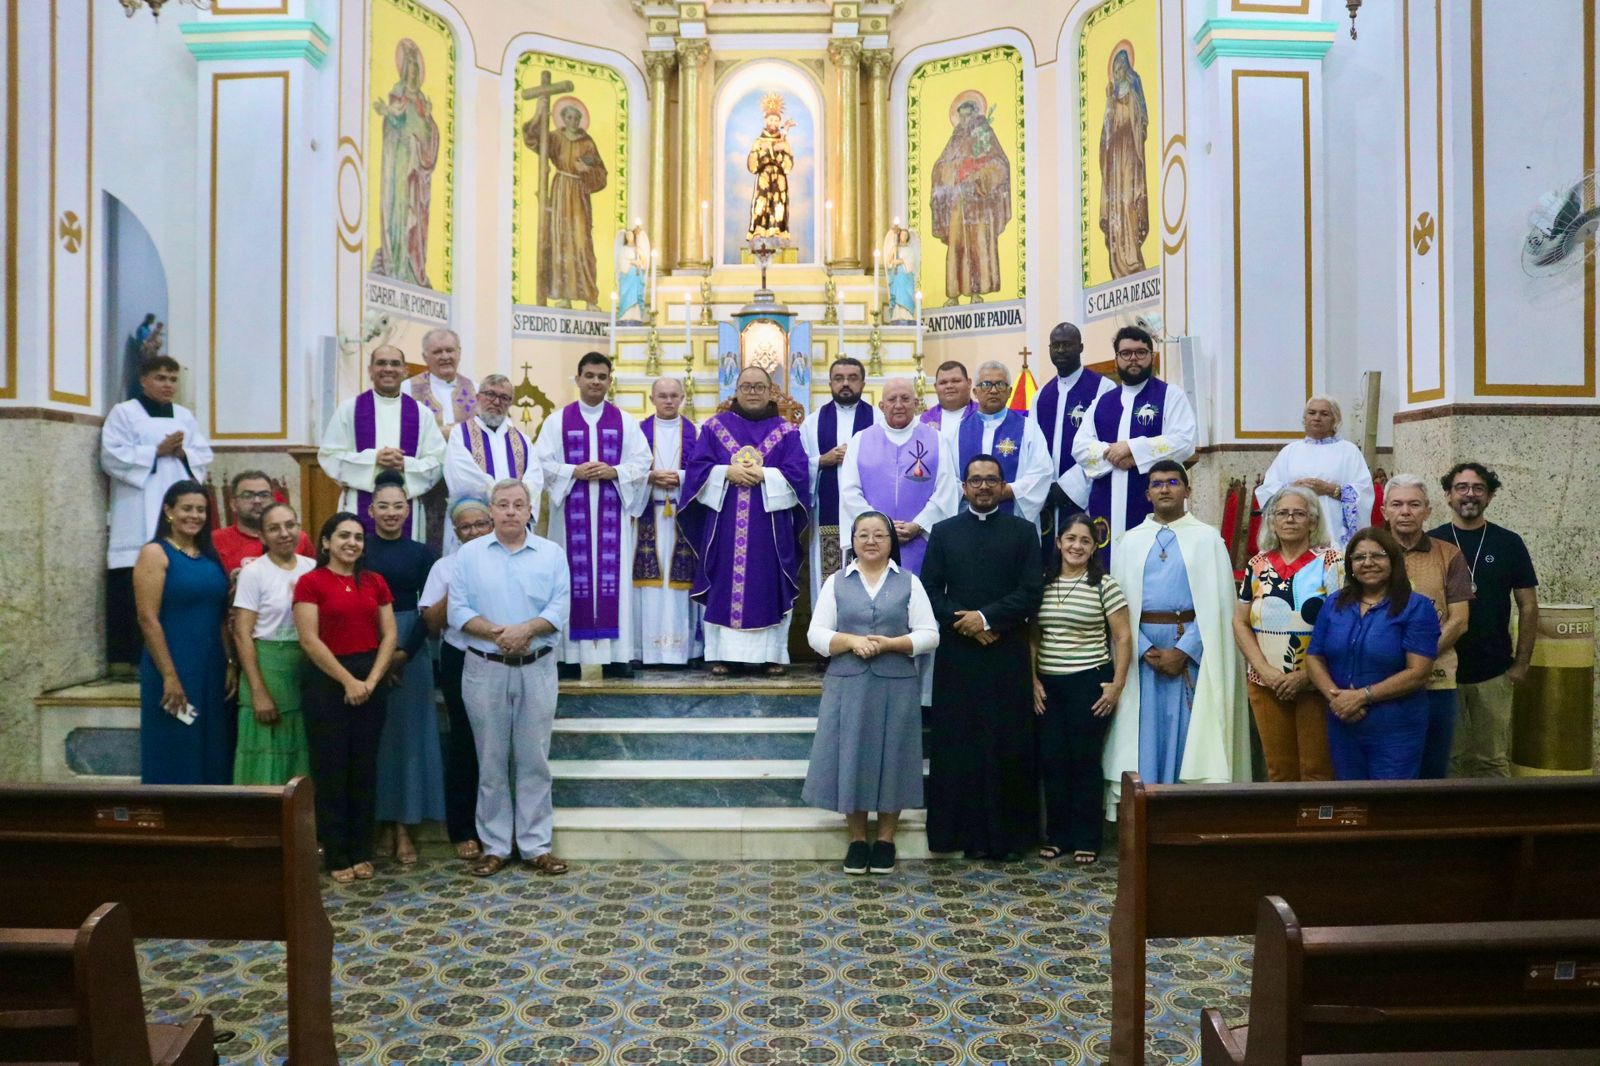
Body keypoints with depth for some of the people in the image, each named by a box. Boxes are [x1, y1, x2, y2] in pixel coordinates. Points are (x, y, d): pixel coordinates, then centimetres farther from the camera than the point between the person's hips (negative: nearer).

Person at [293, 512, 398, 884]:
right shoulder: (310, 582, -4)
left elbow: (389, 635, 5)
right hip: (326, 681, -4)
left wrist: (372, 680, -7)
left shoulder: (375, 582, 9)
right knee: (330, 770, 2)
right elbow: (310, 641, -11)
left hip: (371, 680, 4)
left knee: (365, 768, 8)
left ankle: (362, 851, 18)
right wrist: (347, 680, -13)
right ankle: (336, 856, 12)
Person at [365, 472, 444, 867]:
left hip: (411, 650, 1)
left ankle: (404, 825, 8)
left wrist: (404, 653, -10)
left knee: (409, 733, 2)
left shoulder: (422, 553, 4)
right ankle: (381, 821, 13)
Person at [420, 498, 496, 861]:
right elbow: (432, 623, 0)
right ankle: (464, 831, 17)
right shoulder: (445, 567, 5)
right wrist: (454, 592, -12)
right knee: (464, 743, 6)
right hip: (461, 662, 0)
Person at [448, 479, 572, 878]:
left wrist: (526, 629, -20)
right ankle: (495, 845, 16)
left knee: (534, 760, 5)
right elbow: (458, 610, -4)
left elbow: (559, 609, -4)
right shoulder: (469, 554, 4)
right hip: (485, 669, 0)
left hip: (537, 669, 0)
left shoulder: (552, 554, 4)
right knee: (491, 762, 6)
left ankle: (536, 845, 13)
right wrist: (495, 632, -18)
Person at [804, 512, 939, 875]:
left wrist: (889, 644, -15)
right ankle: (857, 839, 18)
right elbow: (816, 635, 1)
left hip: (896, 687, 0)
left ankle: (885, 838, 20)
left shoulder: (909, 582, 4)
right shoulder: (836, 582, 6)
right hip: (847, 686, 1)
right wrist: (852, 641, -15)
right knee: (850, 758, 4)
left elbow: (929, 635, -1)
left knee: (890, 758, 5)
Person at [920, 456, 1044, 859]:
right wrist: (965, 623, -10)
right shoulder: (943, 532, 10)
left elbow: (1031, 591, -2)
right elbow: (930, 591, 4)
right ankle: (965, 830, 10)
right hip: (957, 655, 1)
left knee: (1008, 745, 1)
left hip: (1008, 655, -1)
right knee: (957, 744, 2)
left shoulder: (1023, 531, 7)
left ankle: (1007, 832, 11)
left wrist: (986, 616, -12)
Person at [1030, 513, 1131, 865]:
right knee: (1052, 760, 5)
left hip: (1089, 682, -3)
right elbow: (1033, 637, 10)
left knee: (1085, 760, 3)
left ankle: (1086, 840, 15)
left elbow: (1123, 638, -4)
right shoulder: (1043, 583, 6)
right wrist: (1033, 679, 3)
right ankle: (1057, 836, 18)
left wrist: (1117, 685, -8)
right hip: (1048, 684, 3)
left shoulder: (1104, 584, -5)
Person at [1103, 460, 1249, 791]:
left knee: (1188, 731, 0)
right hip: (1142, 648, 2)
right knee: (1146, 733, 3)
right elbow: (1120, 601, 5)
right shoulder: (1130, 541, 10)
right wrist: (1145, 649, -9)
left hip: (1192, 649, -2)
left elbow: (1215, 603, -3)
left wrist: (1183, 650, -12)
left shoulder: (1207, 538, 4)